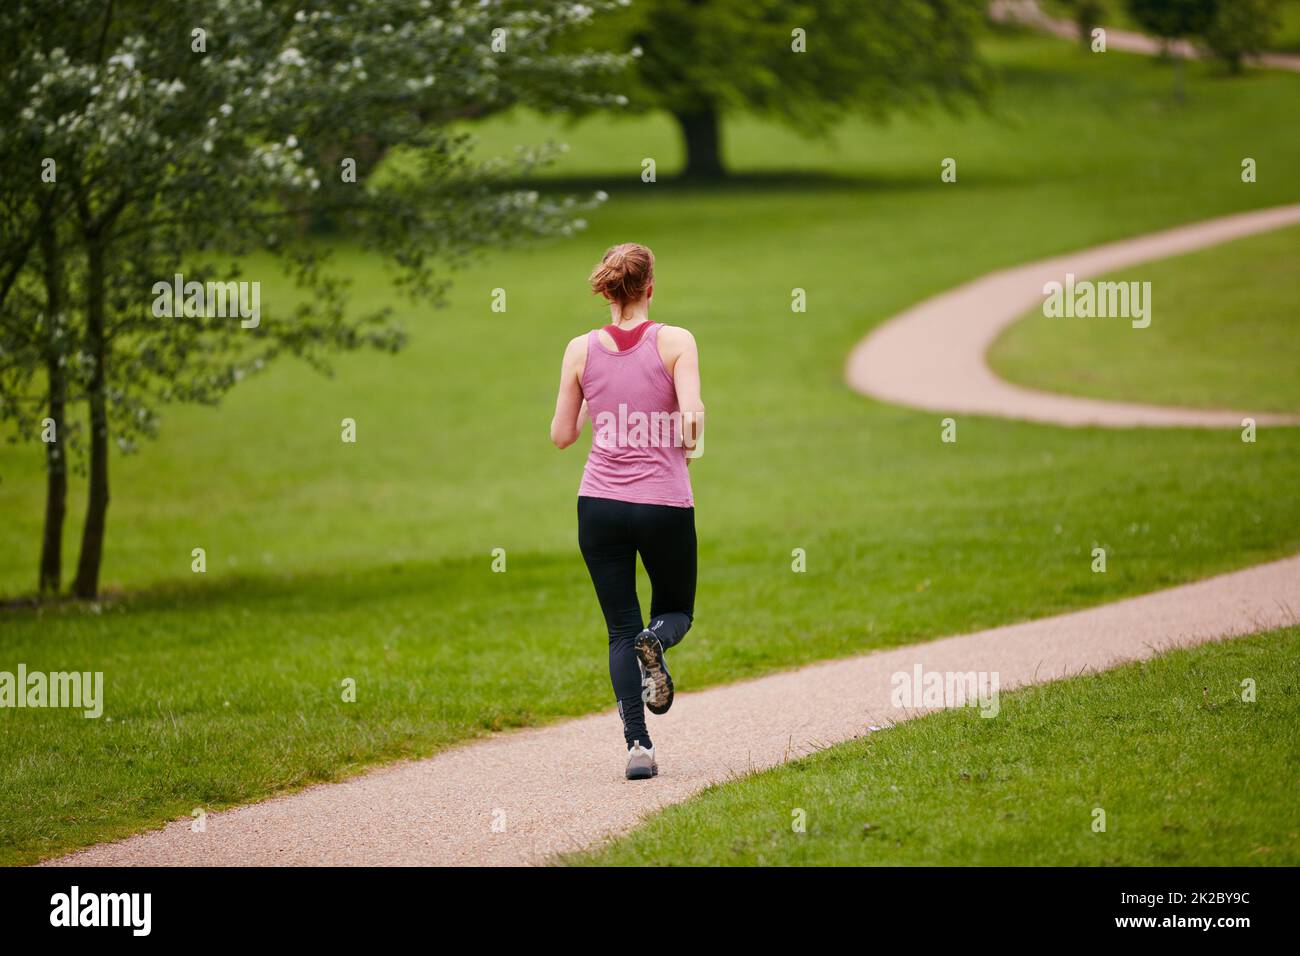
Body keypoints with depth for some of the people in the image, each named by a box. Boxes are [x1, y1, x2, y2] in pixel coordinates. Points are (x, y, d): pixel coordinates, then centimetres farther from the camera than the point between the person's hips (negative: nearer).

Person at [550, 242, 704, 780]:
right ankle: (656, 641, -18)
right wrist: (692, 440, 7)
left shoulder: (581, 350, 1)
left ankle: (637, 745, -8)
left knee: (621, 629, 8)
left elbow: (561, 435, 6)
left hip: (599, 503, 1)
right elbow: (692, 415, -15)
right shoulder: (675, 342, -5)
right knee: (676, 610, 20)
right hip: (665, 504, -1)